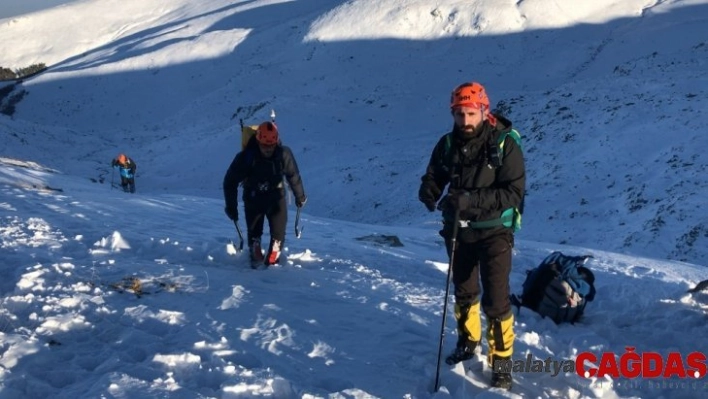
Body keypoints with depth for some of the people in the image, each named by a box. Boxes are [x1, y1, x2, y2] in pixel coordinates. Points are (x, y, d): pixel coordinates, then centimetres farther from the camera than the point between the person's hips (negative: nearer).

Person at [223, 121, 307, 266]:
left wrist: (300, 196, 13)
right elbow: (230, 181, -13)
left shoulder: (284, 154, -18)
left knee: (278, 232, -1)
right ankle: (256, 257, 23)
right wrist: (231, 206, -11)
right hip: (253, 198, -1)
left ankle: (272, 259, 12)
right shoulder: (246, 157, -24)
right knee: (254, 232, 5)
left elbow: (293, 175, 1)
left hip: (276, 196, 1)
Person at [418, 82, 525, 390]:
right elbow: (432, 178, 1)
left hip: (493, 232, -5)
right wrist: (429, 195, -23)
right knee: (464, 291, 21)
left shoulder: (504, 144, -17)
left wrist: (472, 199, -33)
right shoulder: (447, 144, -4)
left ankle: (501, 362, 4)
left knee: (496, 299, -9)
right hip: (458, 230, 5)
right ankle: (468, 341, 42)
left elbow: (514, 192, -22)